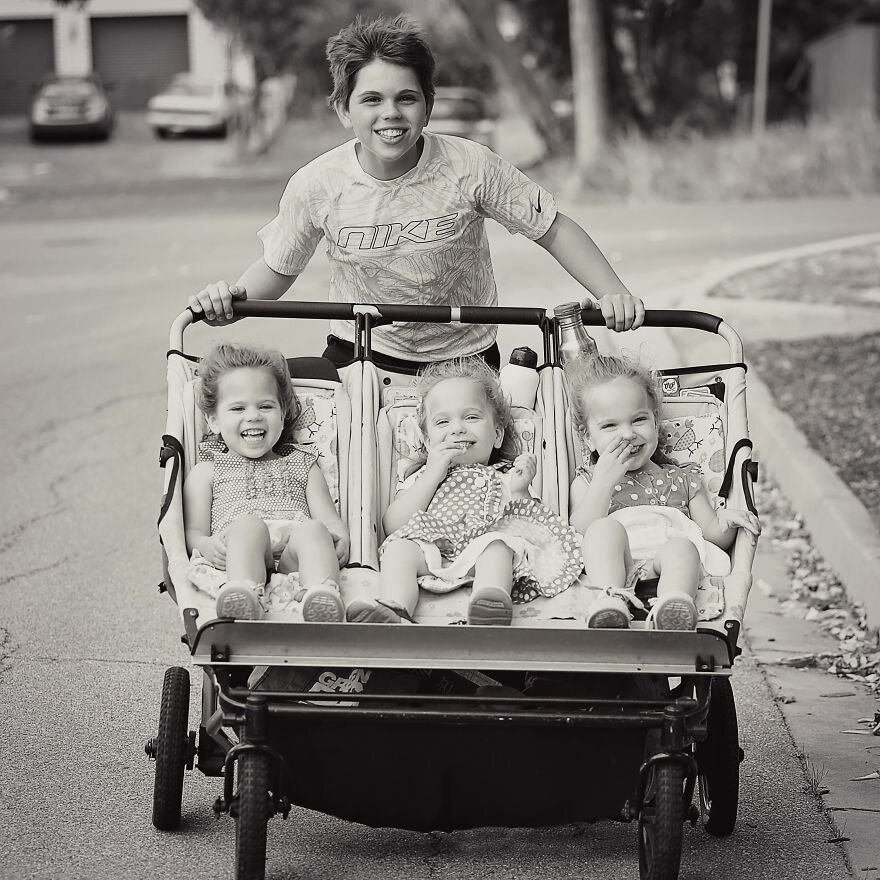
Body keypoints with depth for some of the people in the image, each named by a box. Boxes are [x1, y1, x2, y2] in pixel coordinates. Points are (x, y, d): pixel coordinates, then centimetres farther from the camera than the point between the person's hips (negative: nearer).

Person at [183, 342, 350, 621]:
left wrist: (340, 540, -5)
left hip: (292, 558, 2)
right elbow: (193, 531, 15)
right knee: (249, 524, -35)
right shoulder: (206, 472, 26)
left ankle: (323, 596, -63)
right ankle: (244, 593, -64)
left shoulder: (302, 466, 32)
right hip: (237, 555, -2)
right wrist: (205, 544, -12)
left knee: (312, 530, -32)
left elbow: (330, 521, 21)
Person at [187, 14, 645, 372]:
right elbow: (277, 268, 3)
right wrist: (232, 296, -17)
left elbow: (553, 228, -7)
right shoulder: (316, 185, -12)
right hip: (359, 356, 1)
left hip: (466, 355, 0)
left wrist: (614, 295, -19)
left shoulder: (471, 167, -17)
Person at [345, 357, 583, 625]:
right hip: (430, 550, 1)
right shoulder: (422, 477, 31)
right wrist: (433, 474, 6)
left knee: (498, 543, -32)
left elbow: (528, 529, 15)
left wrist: (519, 491, -1)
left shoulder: (505, 478, 28)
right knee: (399, 547, -28)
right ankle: (393, 609, -54)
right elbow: (392, 526, 10)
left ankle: (491, 599, -61)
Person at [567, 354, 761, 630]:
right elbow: (579, 533, 4)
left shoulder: (683, 480, 29)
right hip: (610, 571, -1)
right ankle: (611, 598, -55)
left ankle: (672, 609, -64)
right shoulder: (588, 481, 24)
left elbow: (714, 538, 23)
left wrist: (726, 521, -1)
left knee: (680, 545, -33)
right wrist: (604, 481, -3)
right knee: (605, 528, -30)